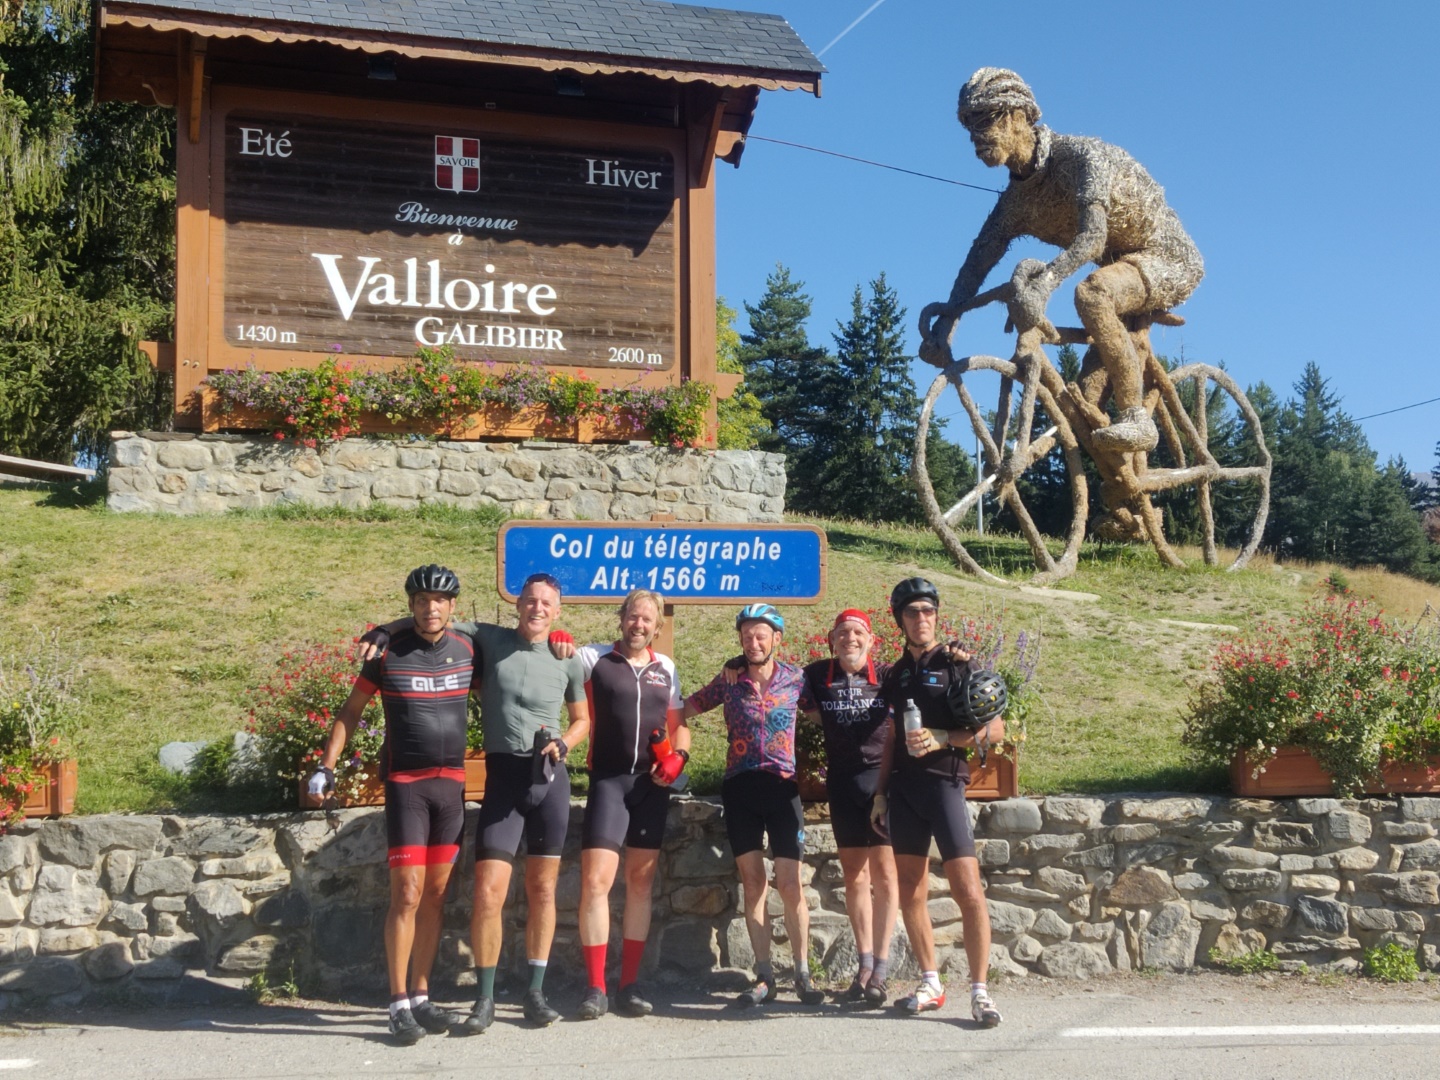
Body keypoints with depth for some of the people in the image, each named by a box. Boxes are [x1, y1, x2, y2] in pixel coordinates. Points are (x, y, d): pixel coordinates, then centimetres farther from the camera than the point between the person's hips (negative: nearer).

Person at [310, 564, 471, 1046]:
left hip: (451, 784, 4)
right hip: (405, 784, -4)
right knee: (407, 895, -8)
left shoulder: (466, 649, 4)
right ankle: (399, 1005, -1)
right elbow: (350, 711, 2)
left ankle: (421, 996, 17)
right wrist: (326, 766, -5)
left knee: (435, 895, 8)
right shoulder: (387, 653, -5)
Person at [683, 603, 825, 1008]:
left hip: (782, 786, -1)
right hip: (739, 788, 1)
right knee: (753, 884, 3)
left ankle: (803, 974, 7)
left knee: (790, 884, -4)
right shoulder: (728, 681, 5)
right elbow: (687, 708, 13)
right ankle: (764, 977, 9)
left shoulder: (795, 679, 3)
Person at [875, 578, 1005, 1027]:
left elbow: (995, 728, -6)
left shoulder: (958, 664, 0)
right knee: (911, 894, 7)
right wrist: (882, 791, 16)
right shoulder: (897, 673, 16)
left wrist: (943, 738, -17)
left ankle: (980, 991, -8)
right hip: (903, 786, 6)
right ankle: (930, 984, 17)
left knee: (968, 890, -12)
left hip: (943, 782, -6)